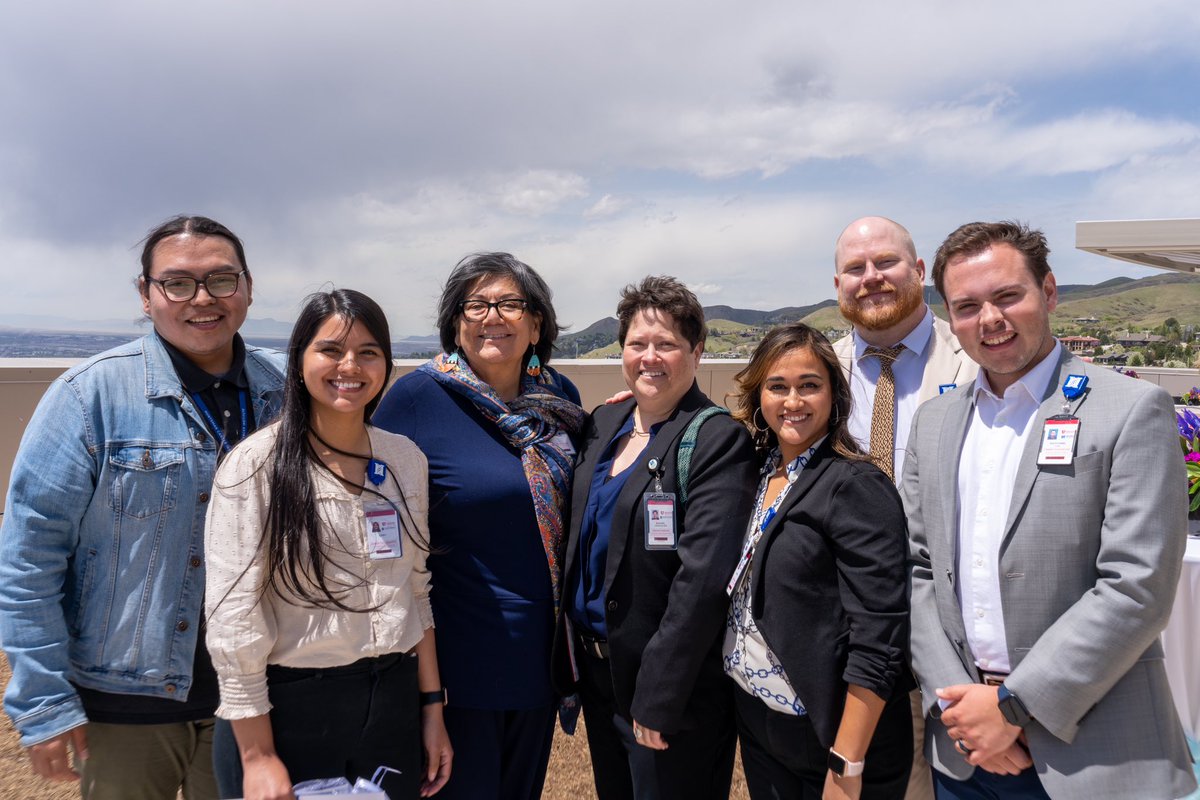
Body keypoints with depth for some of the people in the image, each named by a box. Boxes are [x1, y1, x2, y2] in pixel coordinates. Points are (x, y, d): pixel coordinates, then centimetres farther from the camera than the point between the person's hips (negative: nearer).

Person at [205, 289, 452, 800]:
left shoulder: (406, 459, 2)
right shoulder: (255, 466, -12)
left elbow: (415, 591, 8)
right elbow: (233, 619, -12)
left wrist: (432, 706, 7)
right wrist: (257, 756, -11)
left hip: (394, 698, 4)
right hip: (292, 706, -4)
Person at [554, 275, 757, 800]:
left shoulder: (717, 441, -16)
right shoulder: (603, 424, 5)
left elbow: (703, 577, -22)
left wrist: (658, 698, -21)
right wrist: (572, 654, 6)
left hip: (674, 687, -6)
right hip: (597, 674, 7)